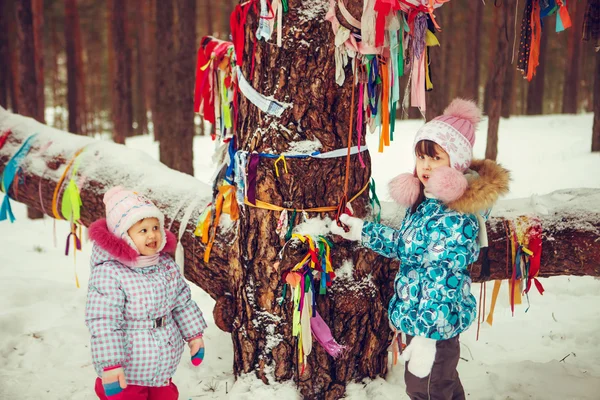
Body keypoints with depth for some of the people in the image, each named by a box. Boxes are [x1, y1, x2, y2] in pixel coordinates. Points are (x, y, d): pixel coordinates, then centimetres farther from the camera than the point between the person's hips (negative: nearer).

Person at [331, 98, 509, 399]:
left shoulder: (454, 219, -27)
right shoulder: (424, 201, 3)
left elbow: (442, 281, -28)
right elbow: (405, 245, 18)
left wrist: (427, 335, -27)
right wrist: (363, 231, 16)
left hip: (435, 322, -9)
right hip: (419, 317, 9)